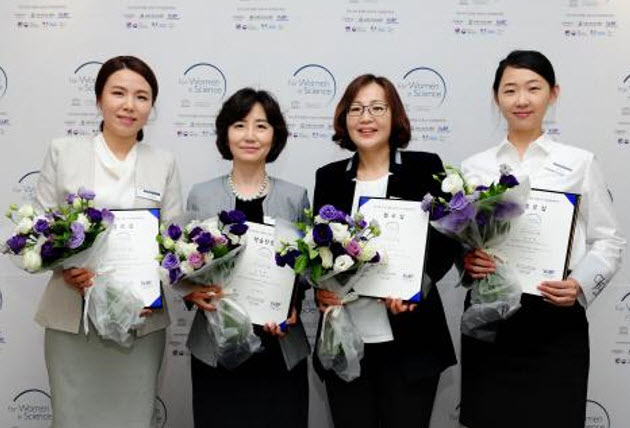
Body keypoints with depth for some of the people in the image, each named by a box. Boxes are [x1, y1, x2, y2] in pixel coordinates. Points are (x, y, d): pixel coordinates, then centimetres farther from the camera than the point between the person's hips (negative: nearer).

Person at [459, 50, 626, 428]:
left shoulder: (580, 163, 3)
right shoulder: (474, 167, 7)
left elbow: (609, 241, 3)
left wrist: (580, 284, -14)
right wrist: (466, 259, -11)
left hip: (557, 320, -1)